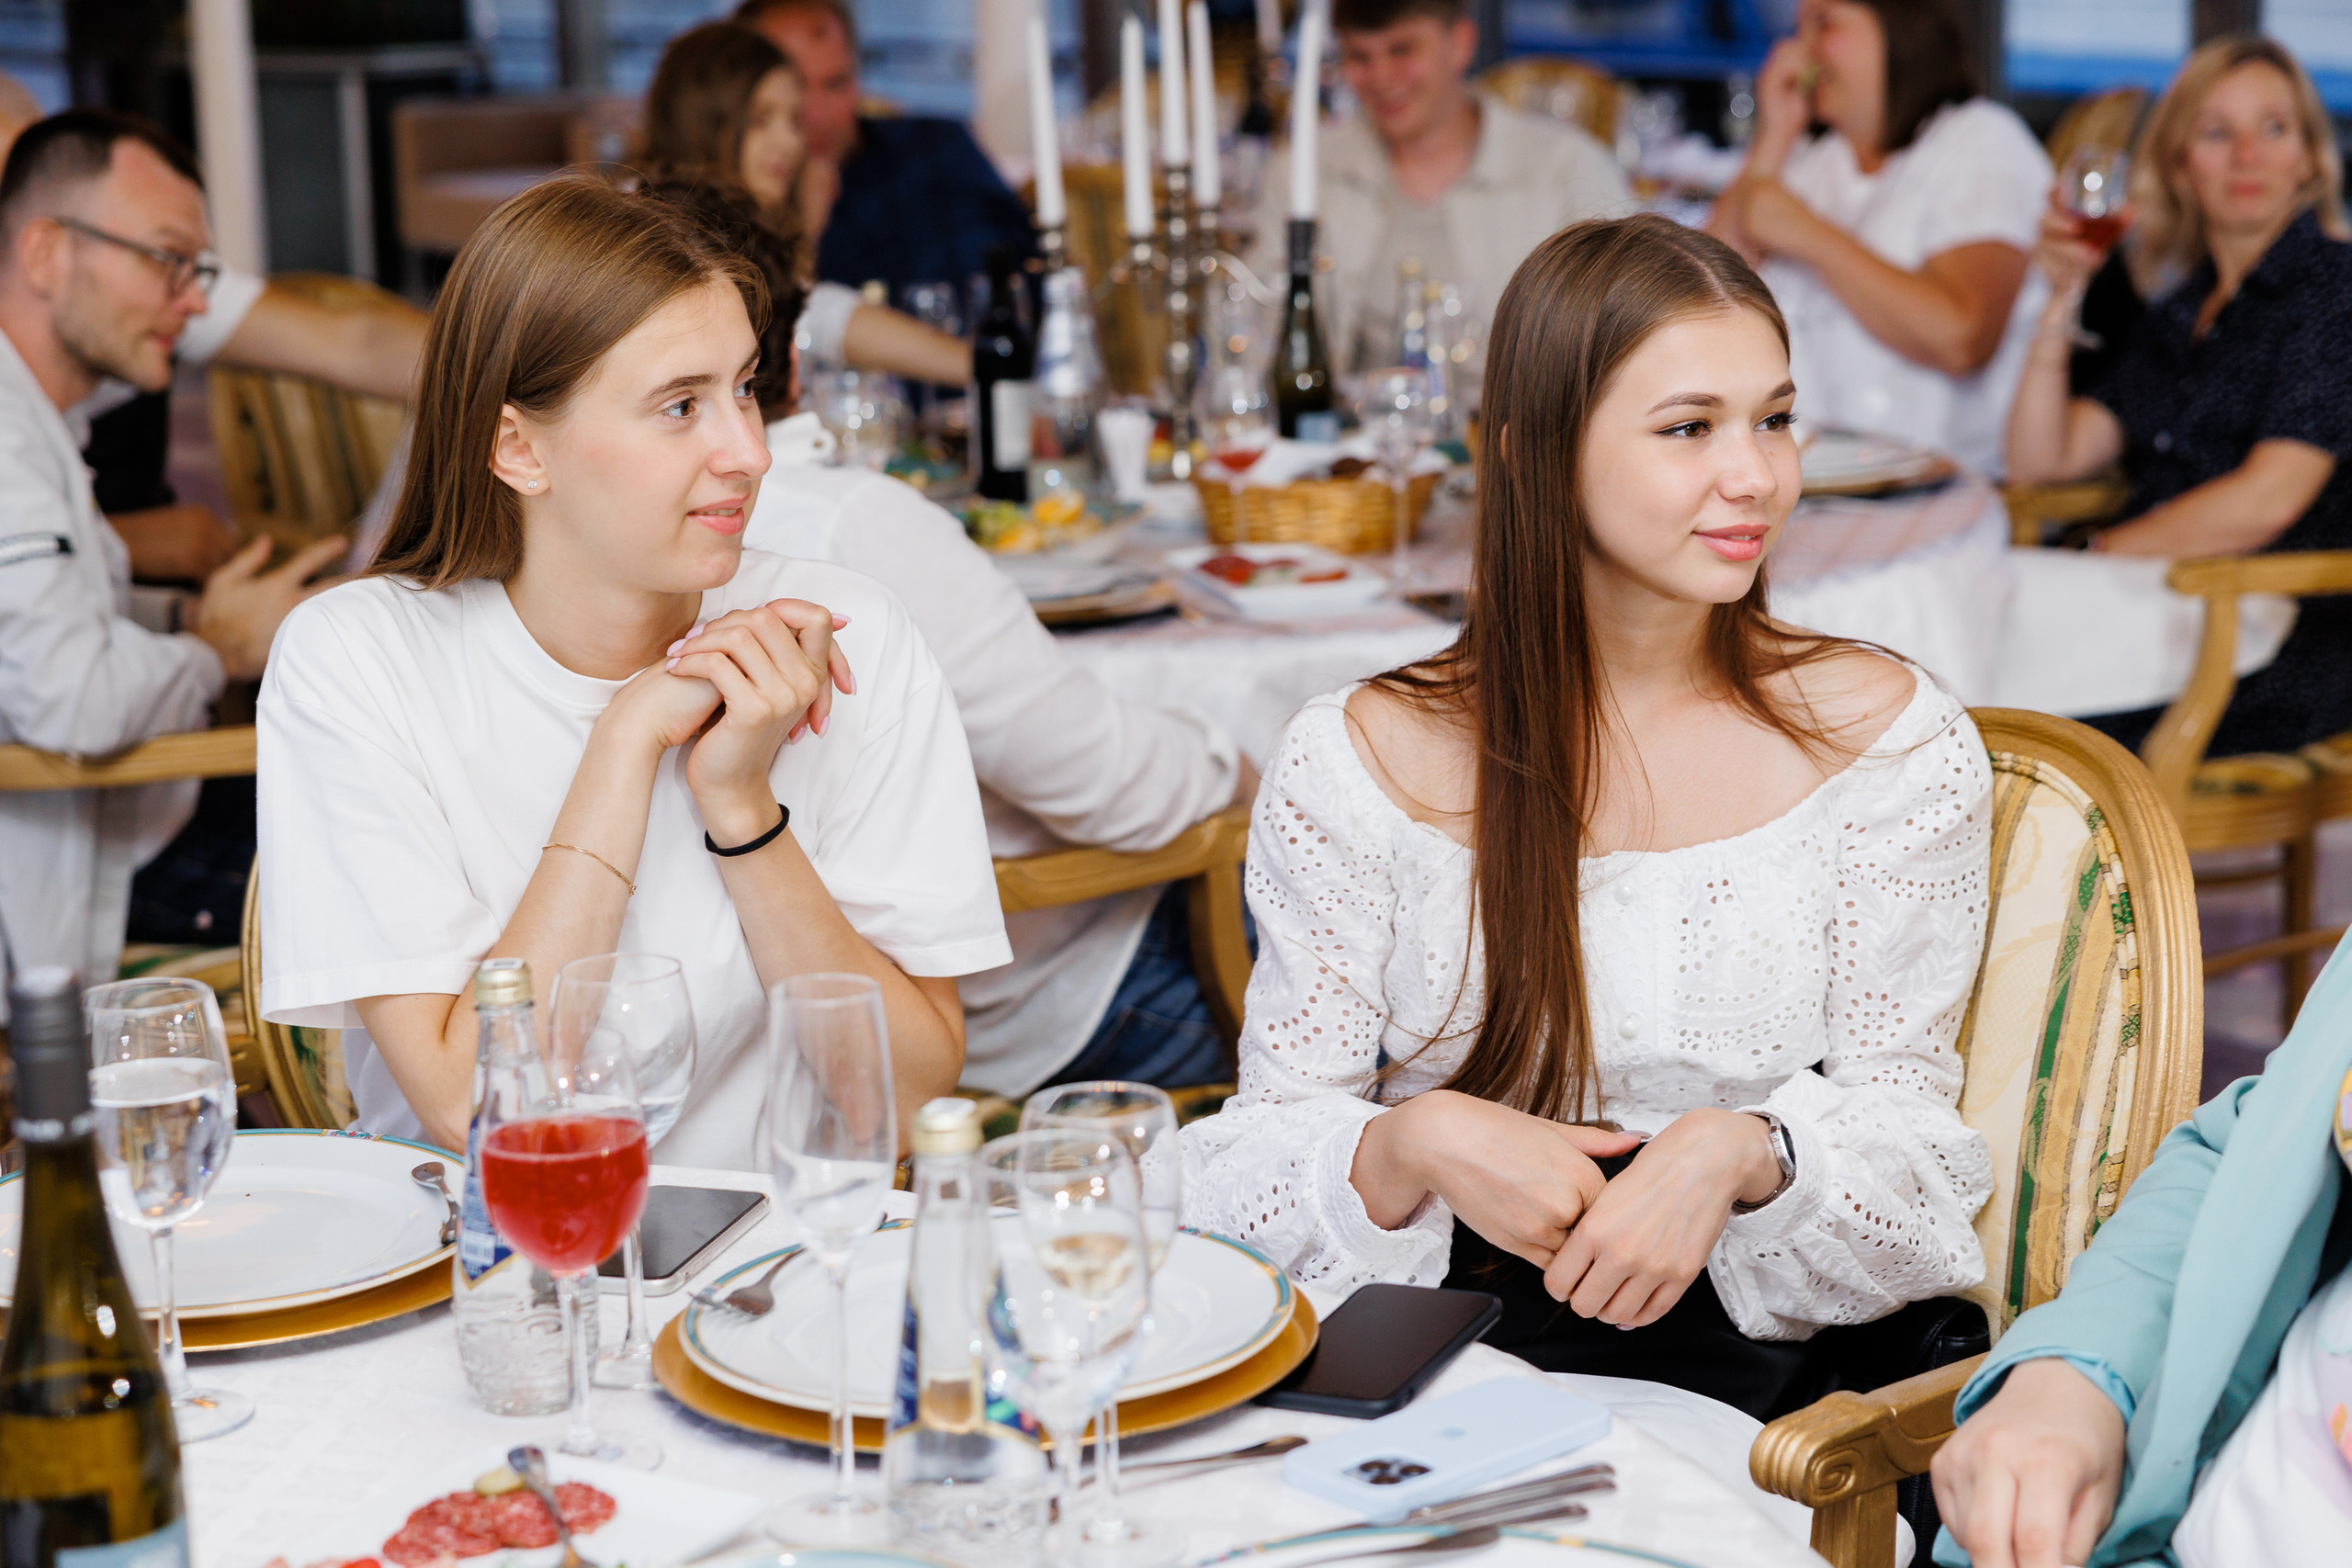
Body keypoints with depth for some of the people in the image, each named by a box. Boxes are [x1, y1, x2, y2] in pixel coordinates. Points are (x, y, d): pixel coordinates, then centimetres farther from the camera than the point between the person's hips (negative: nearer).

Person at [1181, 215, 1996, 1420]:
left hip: (1754, 1364, -1)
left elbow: (1904, 1128, 3)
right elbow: (1262, 1149, 2)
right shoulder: (1359, 764, 2)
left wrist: (1741, 1153, -19)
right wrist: (1414, 1144, -20)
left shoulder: (1886, 738, 4)